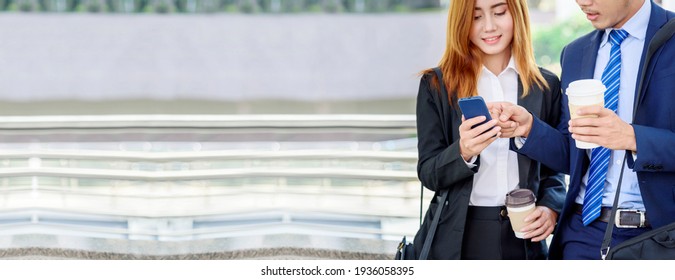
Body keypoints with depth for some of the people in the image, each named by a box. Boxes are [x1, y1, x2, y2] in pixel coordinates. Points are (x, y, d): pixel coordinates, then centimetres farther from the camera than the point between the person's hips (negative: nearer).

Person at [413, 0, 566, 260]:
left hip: (522, 239, 2)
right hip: (457, 239, -1)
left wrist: (550, 208, -9)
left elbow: (552, 168, 9)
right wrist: (463, 152, -23)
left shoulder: (546, 85, 4)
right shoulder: (437, 85, -1)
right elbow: (428, 173, -5)